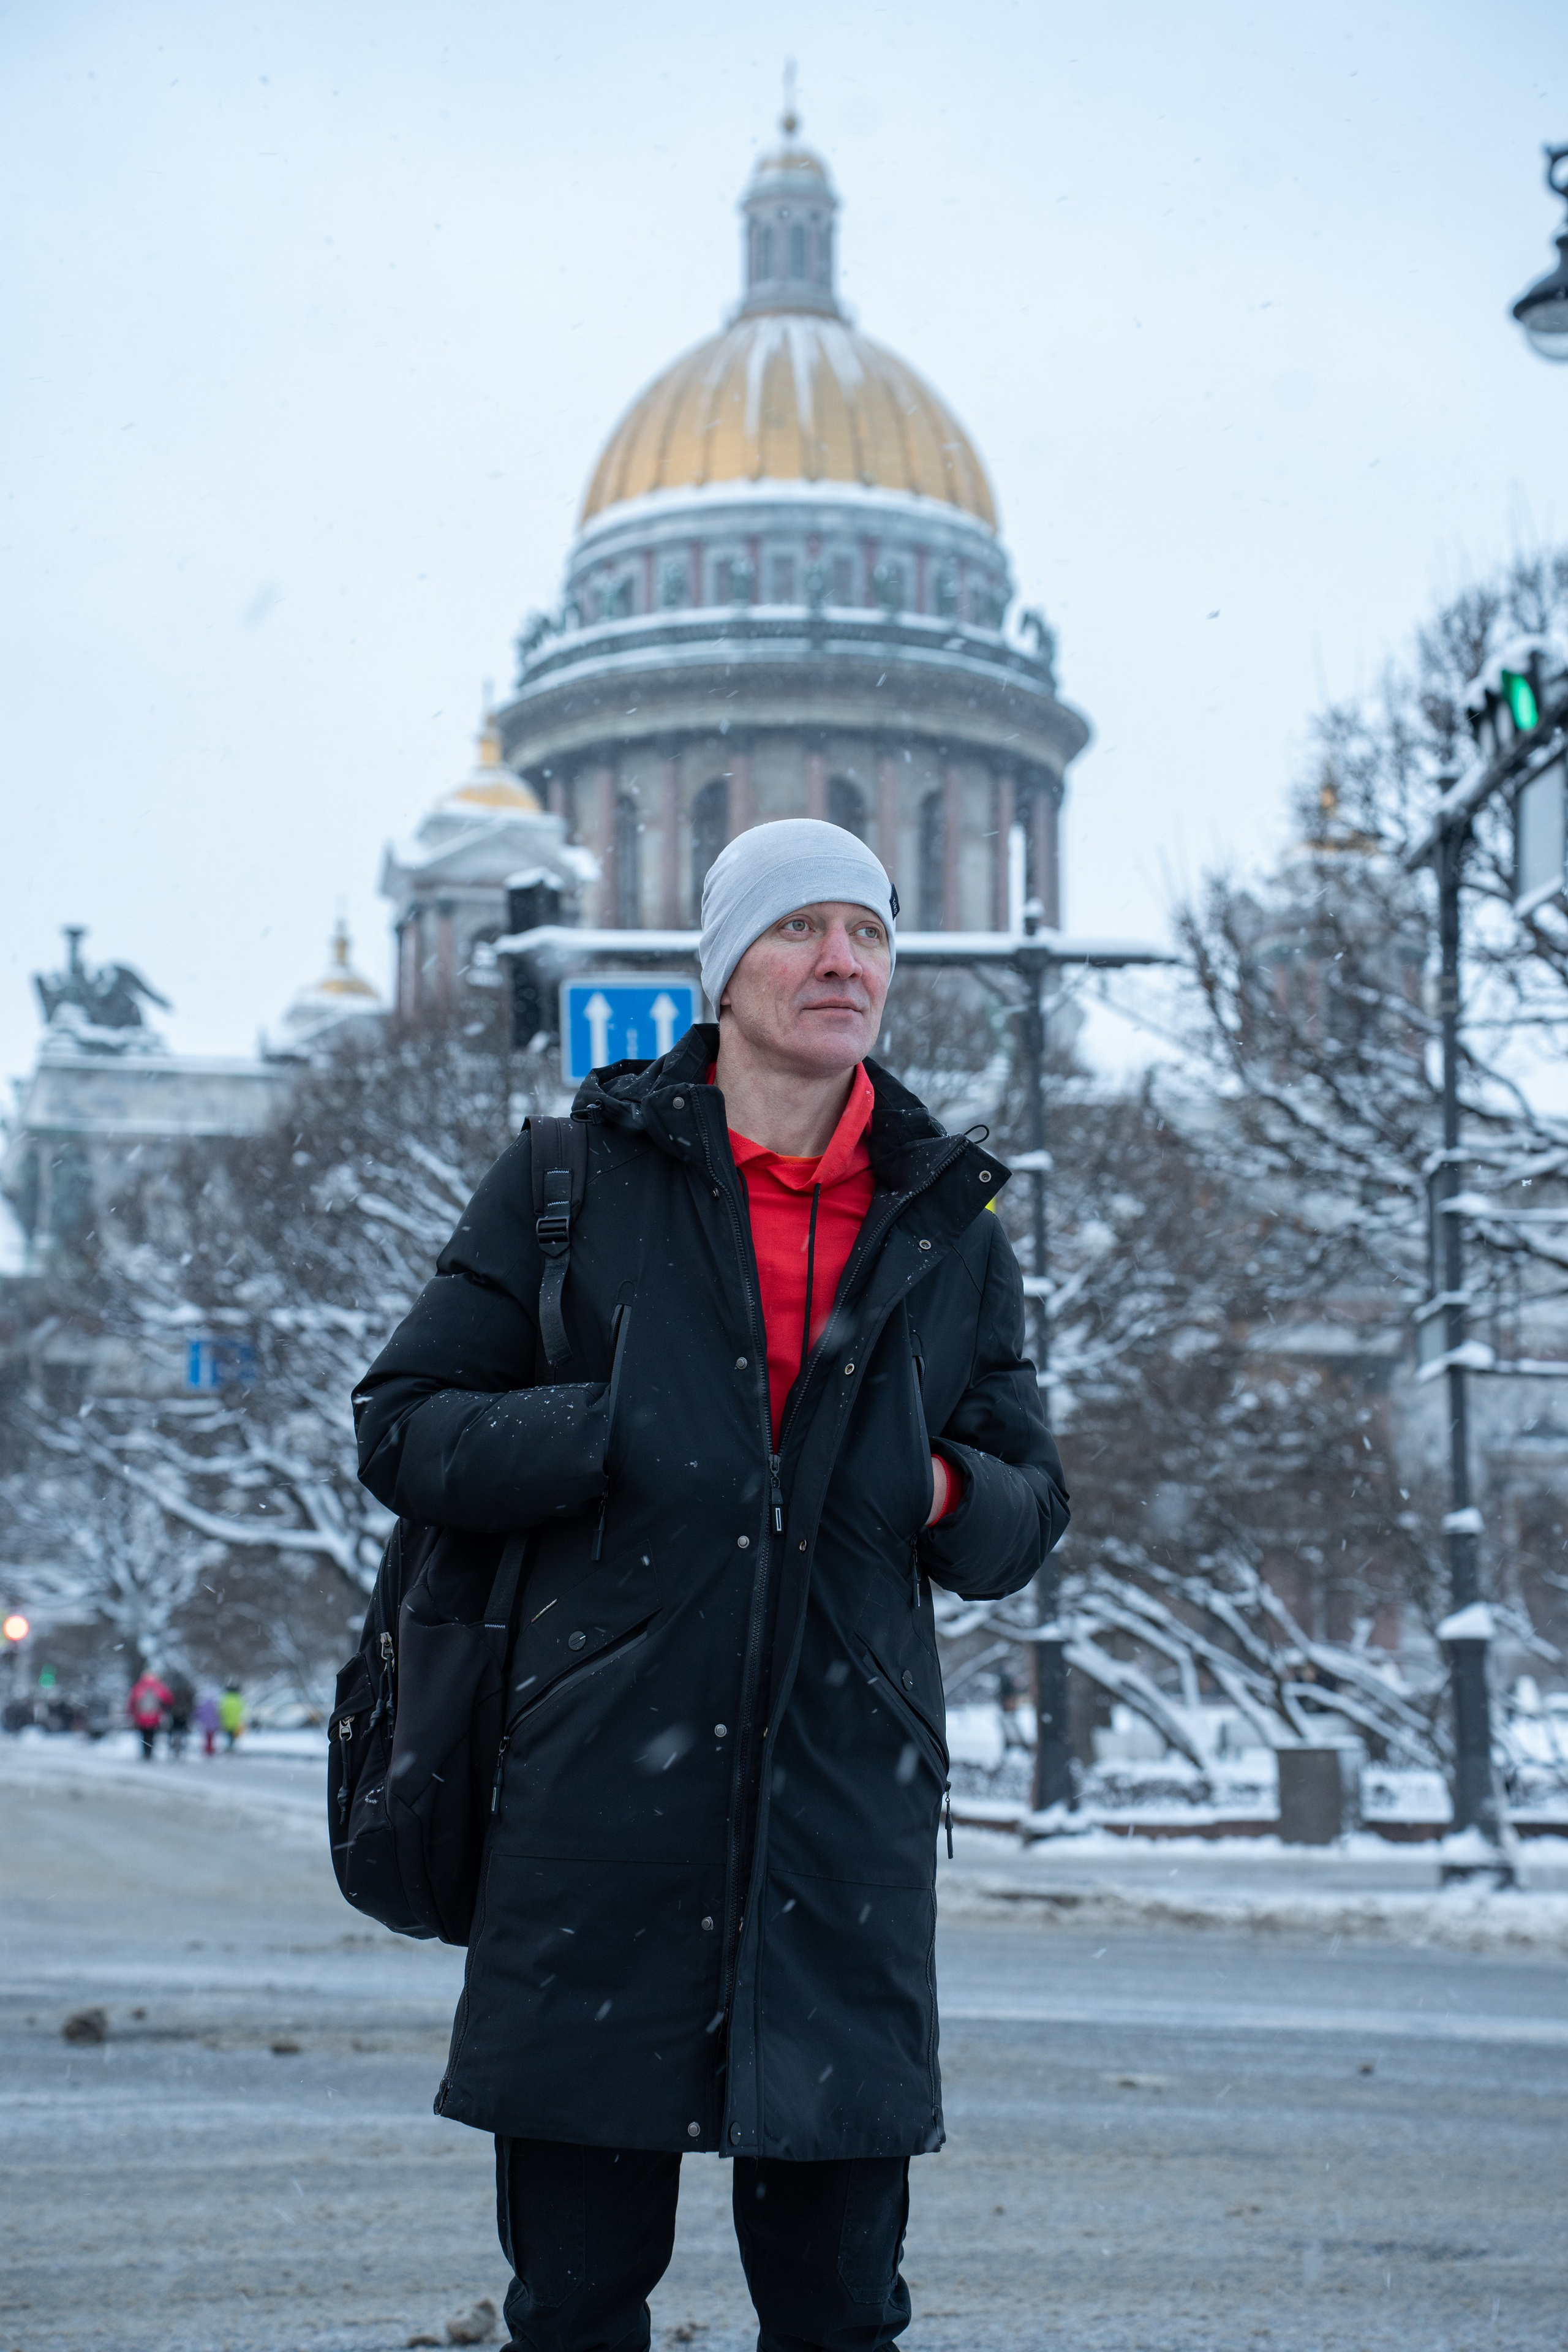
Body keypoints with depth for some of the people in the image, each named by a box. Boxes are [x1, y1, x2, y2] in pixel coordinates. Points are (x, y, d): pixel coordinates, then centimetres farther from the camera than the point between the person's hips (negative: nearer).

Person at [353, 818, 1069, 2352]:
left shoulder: (949, 1225, 14)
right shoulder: (576, 1176, 6)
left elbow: (1031, 1506, 19)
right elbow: (401, 1426, 4)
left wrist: (949, 1492, -4)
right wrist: (623, 1432, -11)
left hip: (847, 1807, 2)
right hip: (601, 1800, -2)